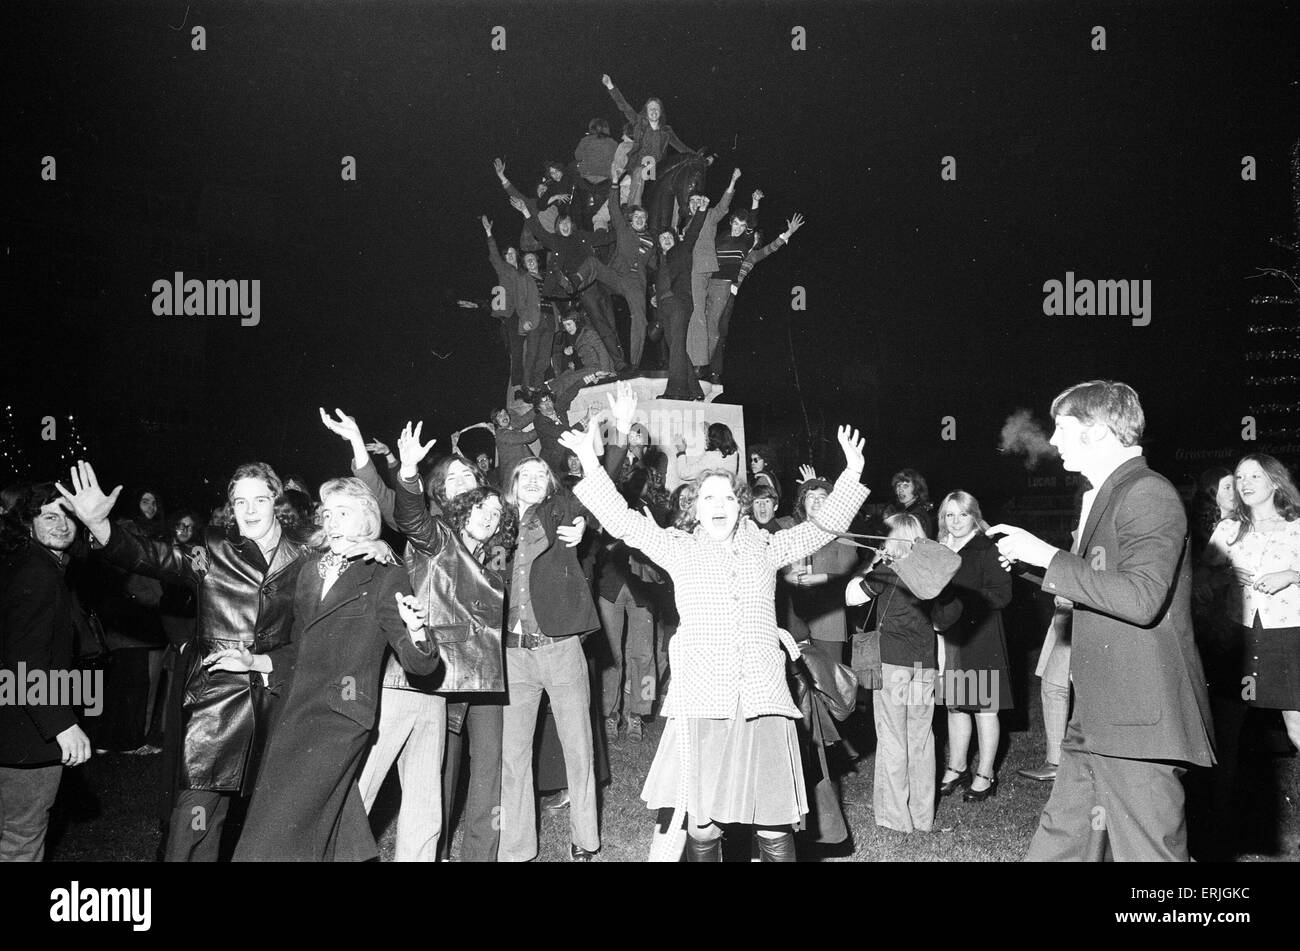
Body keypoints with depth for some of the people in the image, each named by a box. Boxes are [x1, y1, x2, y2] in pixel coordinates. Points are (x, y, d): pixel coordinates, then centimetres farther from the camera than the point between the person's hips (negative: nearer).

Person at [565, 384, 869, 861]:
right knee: (702, 826, 2)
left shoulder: (765, 548, 12)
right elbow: (622, 520, 2)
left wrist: (851, 474, 1)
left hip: (761, 701, 1)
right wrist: (592, 462, -7)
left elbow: (823, 526, 12)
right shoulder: (680, 549, 8)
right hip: (701, 703, -1)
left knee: (775, 828, 2)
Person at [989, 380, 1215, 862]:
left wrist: (1048, 556, -20)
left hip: (1139, 723, -10)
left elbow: (1141, 598, -25)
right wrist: (1029, 563, 16)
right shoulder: (1102, 497, 19)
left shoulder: (1148, 494, -13)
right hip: (1096, 720, 10)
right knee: (1059, 844, 14)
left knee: (1145, 851, -2)